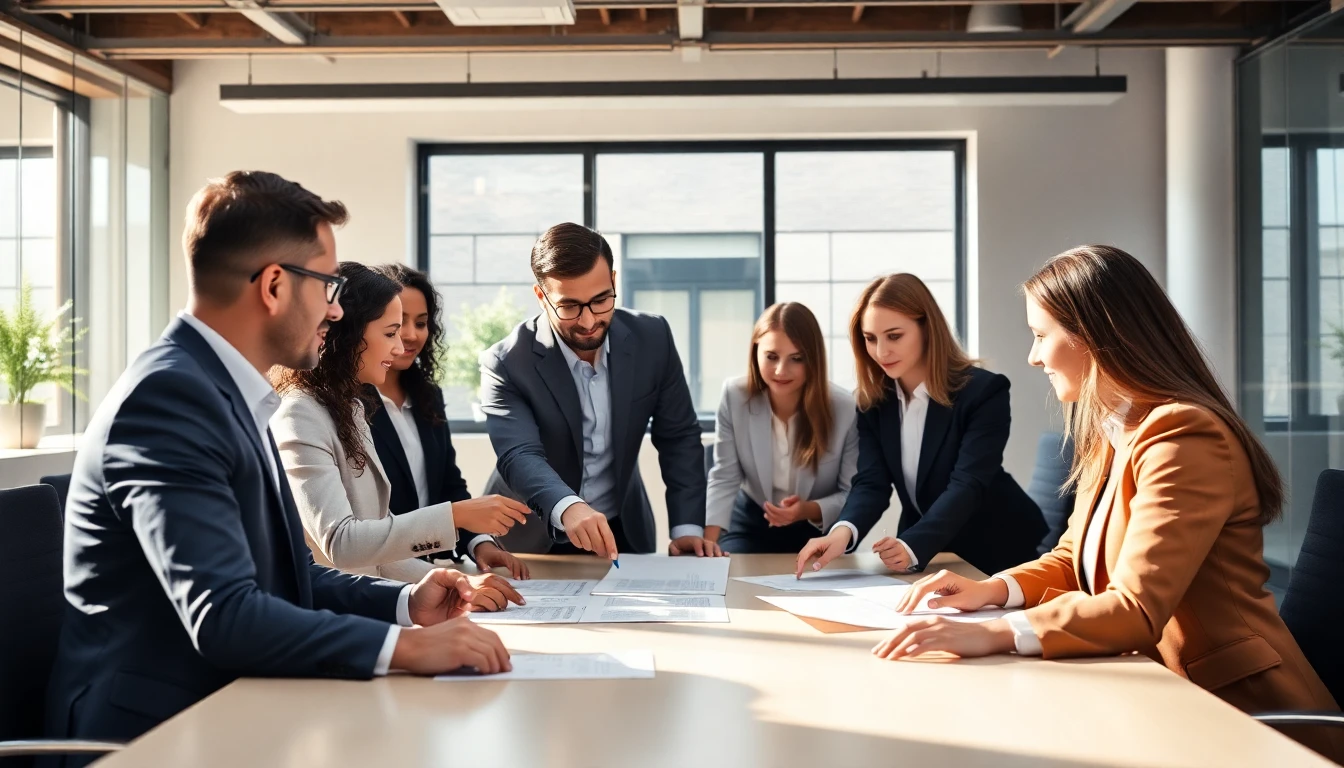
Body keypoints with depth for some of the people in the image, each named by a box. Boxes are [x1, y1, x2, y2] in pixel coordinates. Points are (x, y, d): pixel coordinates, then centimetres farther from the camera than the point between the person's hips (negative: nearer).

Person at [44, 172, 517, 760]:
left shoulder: (223, 390, 10)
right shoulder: (169, 395, -18)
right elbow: (222, 616, -26)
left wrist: (405, 603, 1)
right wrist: (408, 645, -26)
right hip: (152, 731, -8)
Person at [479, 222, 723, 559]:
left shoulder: (651, 338, -6)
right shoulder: (507, 364, -15)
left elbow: (678, 436, 2)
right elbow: (520, 456, -27)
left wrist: (687, 527, -9)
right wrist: (567, 508, -47)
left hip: (623, 533, 2)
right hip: (536, 544, -1)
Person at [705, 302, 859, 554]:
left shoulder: (846, 410, -21)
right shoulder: (734, 396, -15)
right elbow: (724, 478, -12)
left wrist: (811, 510, -32)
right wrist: (708, 539, -26)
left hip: (819, 530, -1)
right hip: (751, 523, 2)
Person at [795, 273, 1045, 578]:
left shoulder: (984, 392, -19)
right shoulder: (874, 401, -5)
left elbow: (967, 486, -28)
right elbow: (871, 482, -14)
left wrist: (913, 546, -44)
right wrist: (843, 531, -36)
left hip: (997, 551, -3)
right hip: (926, 556, 4)